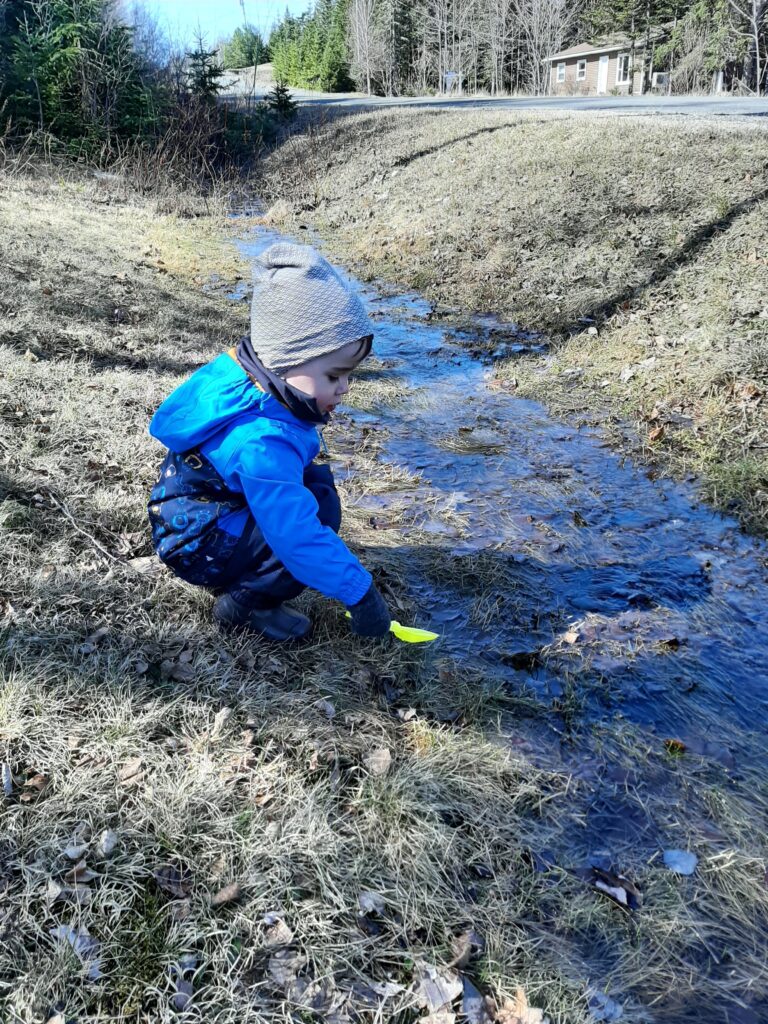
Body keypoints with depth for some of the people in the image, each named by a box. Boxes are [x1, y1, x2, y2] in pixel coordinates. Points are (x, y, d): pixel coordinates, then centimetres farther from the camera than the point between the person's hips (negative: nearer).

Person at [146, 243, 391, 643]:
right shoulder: (262, 444, -36)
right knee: (318, 512, -23)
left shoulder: (245, 378, -8)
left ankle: (244, 579, 8)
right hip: (198, 546, -10)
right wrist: (359, 592, -26)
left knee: (316, 480, 4)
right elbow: (300, 536, -35)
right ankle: (243, 603, -6)